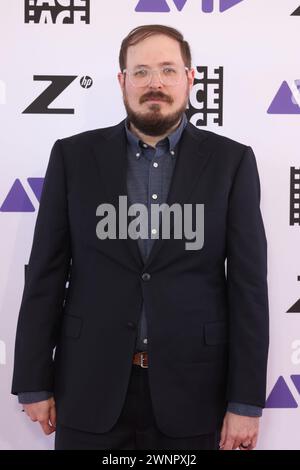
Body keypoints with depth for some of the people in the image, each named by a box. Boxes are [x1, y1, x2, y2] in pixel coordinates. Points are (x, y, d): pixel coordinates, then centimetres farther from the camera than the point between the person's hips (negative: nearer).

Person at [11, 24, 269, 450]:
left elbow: (248, 284, -3)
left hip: (191, 388, 0)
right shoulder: (74, 156, 1)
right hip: (90, 388, 1)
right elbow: (46, 274, 1)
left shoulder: (231, 161, -1)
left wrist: (246, 401, -6)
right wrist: (34, 383, 0)